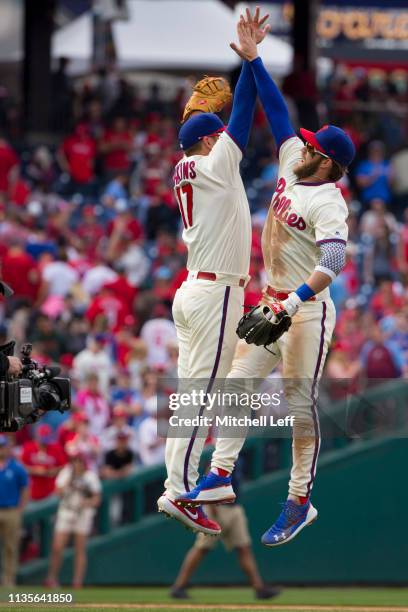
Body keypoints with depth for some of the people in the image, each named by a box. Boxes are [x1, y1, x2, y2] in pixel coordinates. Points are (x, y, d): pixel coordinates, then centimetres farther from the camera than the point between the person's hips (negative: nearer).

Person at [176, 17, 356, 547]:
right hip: (273, 304, 9)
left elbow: (333, 259, -33)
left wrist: (296, 300, -44)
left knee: (301, 405, -4)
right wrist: (253, 60, 9)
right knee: (238, 385, 8)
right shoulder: (293, 170, 6)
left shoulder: (328, 202, -18)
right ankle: (220, 477, 12)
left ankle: (300, 502, 2)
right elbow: (278, 113, 13)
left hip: (305, 311, -9)